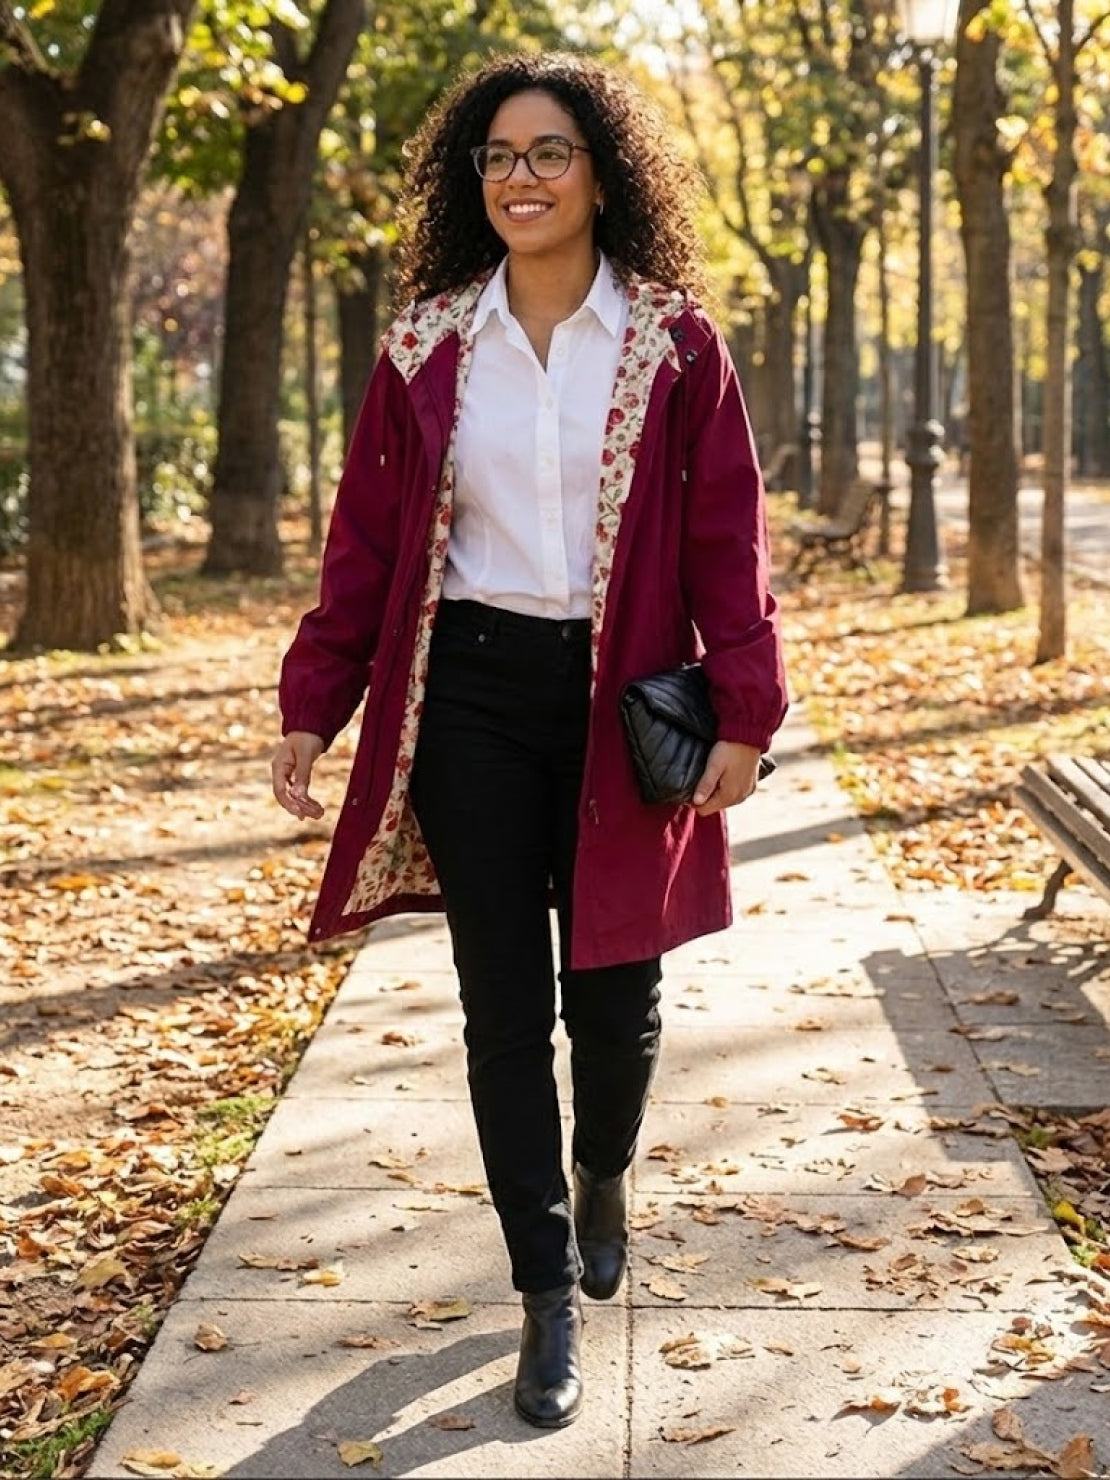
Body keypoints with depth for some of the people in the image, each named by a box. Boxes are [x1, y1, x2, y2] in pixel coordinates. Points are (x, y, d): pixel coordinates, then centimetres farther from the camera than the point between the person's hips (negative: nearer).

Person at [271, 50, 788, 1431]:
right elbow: (366, 538, 5)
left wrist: (744, 710, -8)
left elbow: (726, 539, -1)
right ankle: (550, 1295, 17)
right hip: (470, 697, 1)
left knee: (614, 996, 6)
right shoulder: (425, 346, 3)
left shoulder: (674, 342, -1)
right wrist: (314, 703, 0)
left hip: (622, 706, -1)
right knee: (506, 1005, 3)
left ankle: (603, 1174, 41)